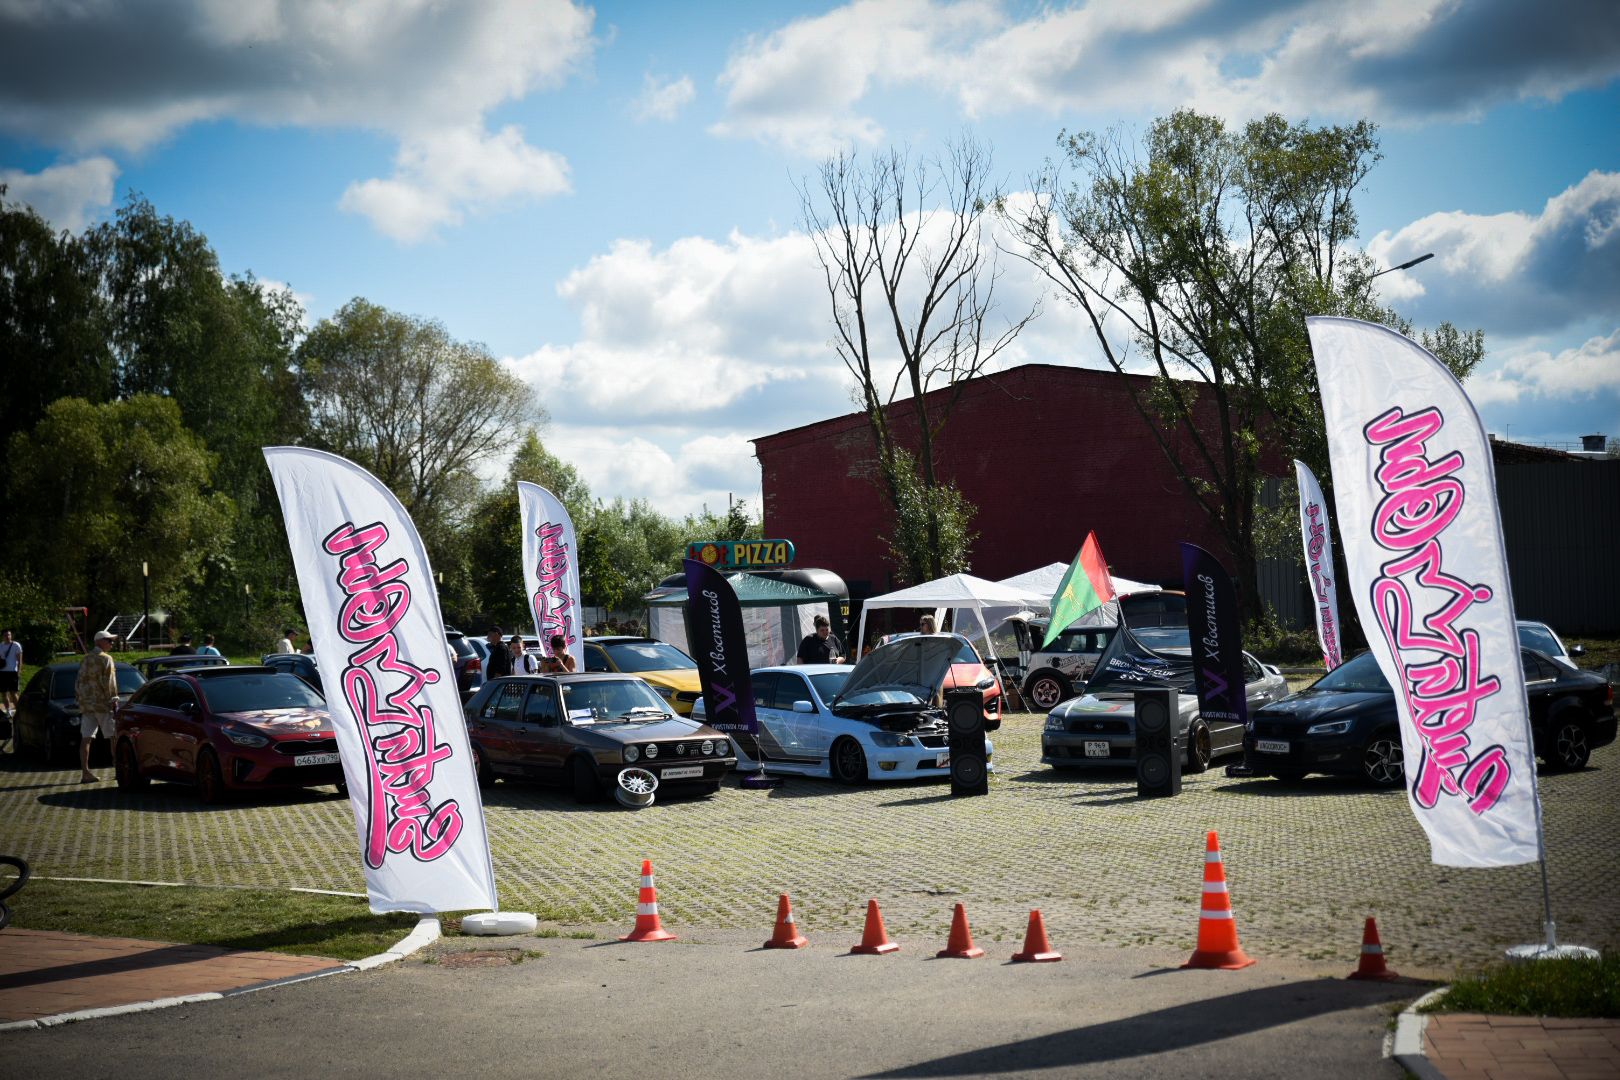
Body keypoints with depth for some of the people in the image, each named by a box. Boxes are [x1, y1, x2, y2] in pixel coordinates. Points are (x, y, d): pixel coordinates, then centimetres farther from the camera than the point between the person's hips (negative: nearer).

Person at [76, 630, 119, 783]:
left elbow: (79, 682, 14)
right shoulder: (105, 659, -8)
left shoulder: (86, 659, 13)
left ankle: (85, 772, -2)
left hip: (86, 704, 7)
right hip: (102, 703, -6)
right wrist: (113, 699, -8)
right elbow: (108, 683, -12)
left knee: (86, 738, 1)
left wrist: (80, 698, 18)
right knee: (113, 736, 2)